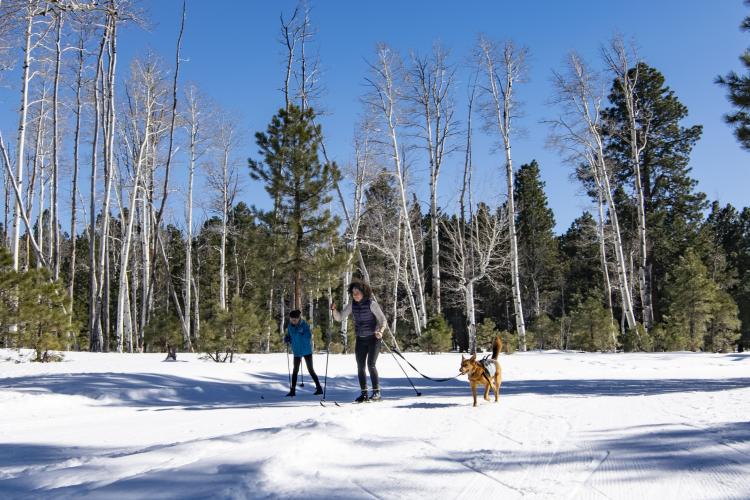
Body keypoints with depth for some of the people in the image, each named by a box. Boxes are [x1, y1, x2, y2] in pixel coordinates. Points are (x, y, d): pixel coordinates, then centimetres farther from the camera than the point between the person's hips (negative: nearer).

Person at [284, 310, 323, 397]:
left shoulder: (305, 325, -15)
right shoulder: (290, 326, -4)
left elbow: (309, 337, -20)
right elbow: (289, 336, 9)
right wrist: (286, 338, -13)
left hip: (307, 350, -4)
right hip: (296, 351, 4)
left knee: (310, 370, 1)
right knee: (295, 370, 7)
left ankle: (319, 388, 11)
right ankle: (293, 390, 14)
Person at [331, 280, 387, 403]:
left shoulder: (371, 304, -14)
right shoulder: (352, 304, 1)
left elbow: (383, 320, -12)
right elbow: (339, 317, 1)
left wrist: (380, 331, -31)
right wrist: (334, 309, -18)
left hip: (373, 338, -5)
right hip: (360, 339, 5)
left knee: (371, 365, -14)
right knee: (360, 367, 4)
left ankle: (377, 392, -5)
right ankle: (364, 394, 13)